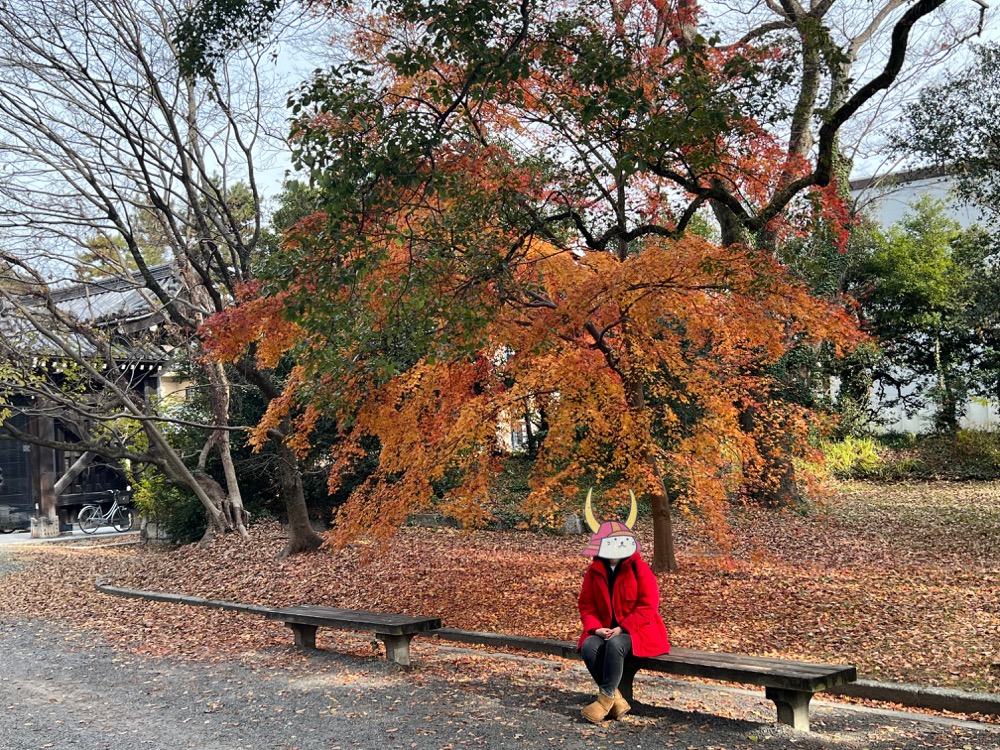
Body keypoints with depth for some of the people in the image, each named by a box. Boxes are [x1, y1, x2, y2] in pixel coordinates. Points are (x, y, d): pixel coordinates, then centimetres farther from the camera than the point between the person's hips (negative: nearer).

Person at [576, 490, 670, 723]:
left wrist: (622, 628, -19)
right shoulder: (594, 571, 5)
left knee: (615, 645, -37)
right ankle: (617, 700, -21)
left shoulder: (639, 569, -6)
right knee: (588, 646, -28)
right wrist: (596, 627, -13)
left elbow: (648, 605, -12)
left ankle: (606, 698, -23)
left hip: (637, 629, -4)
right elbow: (586, 605, 7)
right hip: (605, 629, 4)